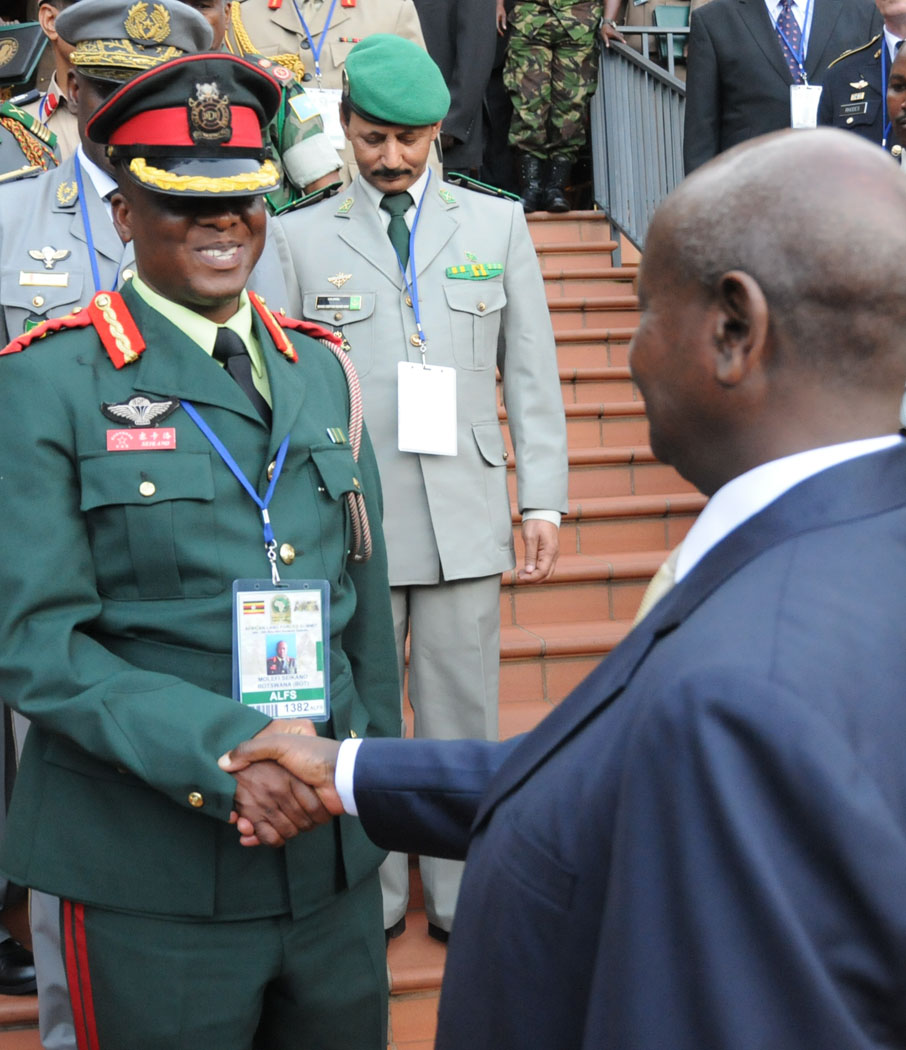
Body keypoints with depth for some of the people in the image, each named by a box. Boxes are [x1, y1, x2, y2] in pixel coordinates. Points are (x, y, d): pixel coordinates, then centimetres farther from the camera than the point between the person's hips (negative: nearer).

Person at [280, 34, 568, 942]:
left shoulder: (498, 225, 10)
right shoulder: (300, 237, 7)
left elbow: (532, 376, 9)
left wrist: (544, 501, 3)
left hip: (465, 515, 1)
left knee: (463, 712, 6)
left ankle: (460, 894, 21)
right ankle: (367, 897, 22)